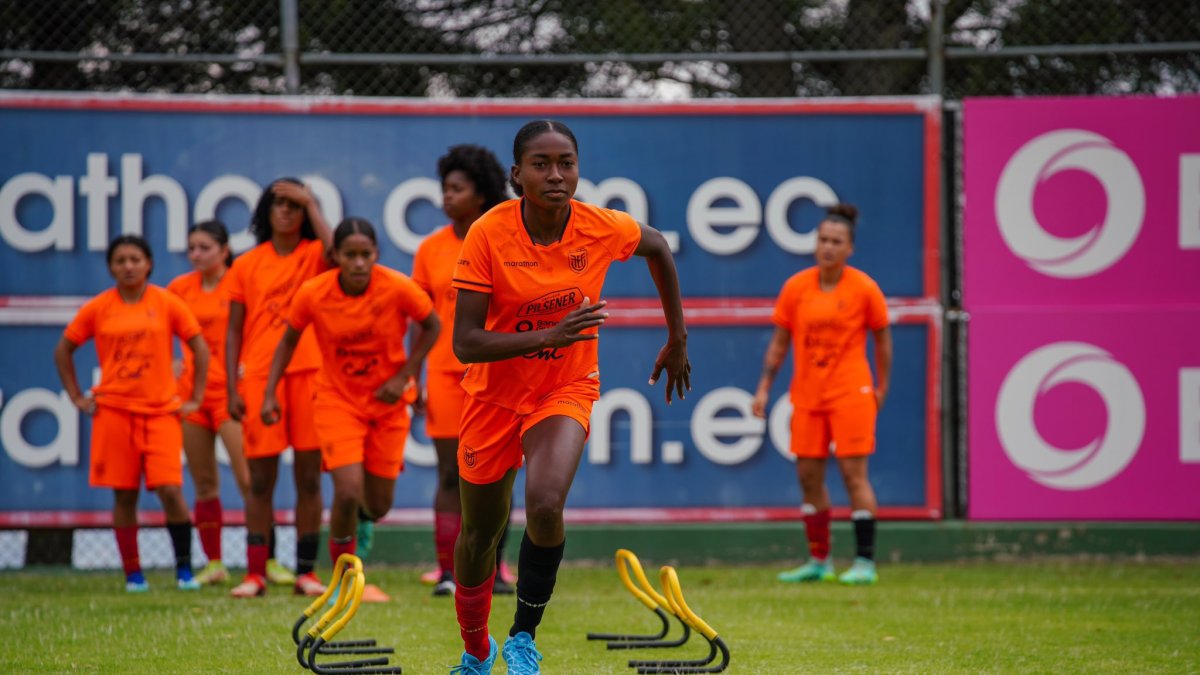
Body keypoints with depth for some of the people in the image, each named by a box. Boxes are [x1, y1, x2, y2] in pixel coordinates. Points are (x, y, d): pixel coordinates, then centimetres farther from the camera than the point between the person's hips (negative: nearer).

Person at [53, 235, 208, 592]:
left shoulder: (167, 304, 1)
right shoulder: (97, 308, 3)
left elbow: (199, 347, 7)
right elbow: (64, 351, 13)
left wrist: (195, 398, 3)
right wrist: (77, 397, 6)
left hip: (161, 411, -1)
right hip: (113, 411, 1)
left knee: (170, 489, -12)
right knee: (124, 495, 2)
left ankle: (184, 569, -1)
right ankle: (133, 574, 10)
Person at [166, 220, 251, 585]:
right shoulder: (181, 288, 8)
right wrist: (169, 363, 8)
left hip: (230, 390, -5)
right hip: (191, 390, 5)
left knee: (248, 479, -12)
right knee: (204, 483, 8)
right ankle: (214, 564, 14)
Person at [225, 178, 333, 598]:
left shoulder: (314, 255, 6)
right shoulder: (247, 266, 10)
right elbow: (234, 330, 10)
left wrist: (311, 204, -10)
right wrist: (231, 388, 2)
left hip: (309, 372, -1)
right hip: (259, 375, 1)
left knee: (309, 476, 1)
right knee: (260, 478, 0)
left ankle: (305, 572, 5)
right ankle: (256, 573, 2)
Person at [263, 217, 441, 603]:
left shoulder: (398, 289, -18)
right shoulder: (312, 295, -16)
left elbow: (432, 327, -1)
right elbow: (289, 340, 2)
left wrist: (404, 376, -10)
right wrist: (269, 393, -4)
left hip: (387, 402, 1)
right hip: (338, 400, -1)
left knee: (378, 506, 5)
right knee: (348, 492, -18)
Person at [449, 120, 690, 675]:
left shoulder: (603, 229, -15)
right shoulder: (489, 234, -21)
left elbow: (657, 247, 10)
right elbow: (465, 343, -23)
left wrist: (678, 340, 15)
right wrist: (551, 335, -35)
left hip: (567, 390, 0)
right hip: (494, 394, 0)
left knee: (545, 504, -28)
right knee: (479, 535, 12)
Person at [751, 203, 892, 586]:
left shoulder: (864, 289, -5)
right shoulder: (795, 288, 1)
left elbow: (882, 338, 6)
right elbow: (779, 342, 8)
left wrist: (881, 388, 5)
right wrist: (764, 388, 4)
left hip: (851, 393, -4)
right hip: (807, 395, 4)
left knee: (854, 474, -8)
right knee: (808, 475, 5)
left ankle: (865, 563, -4)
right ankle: (819, 561, 15)